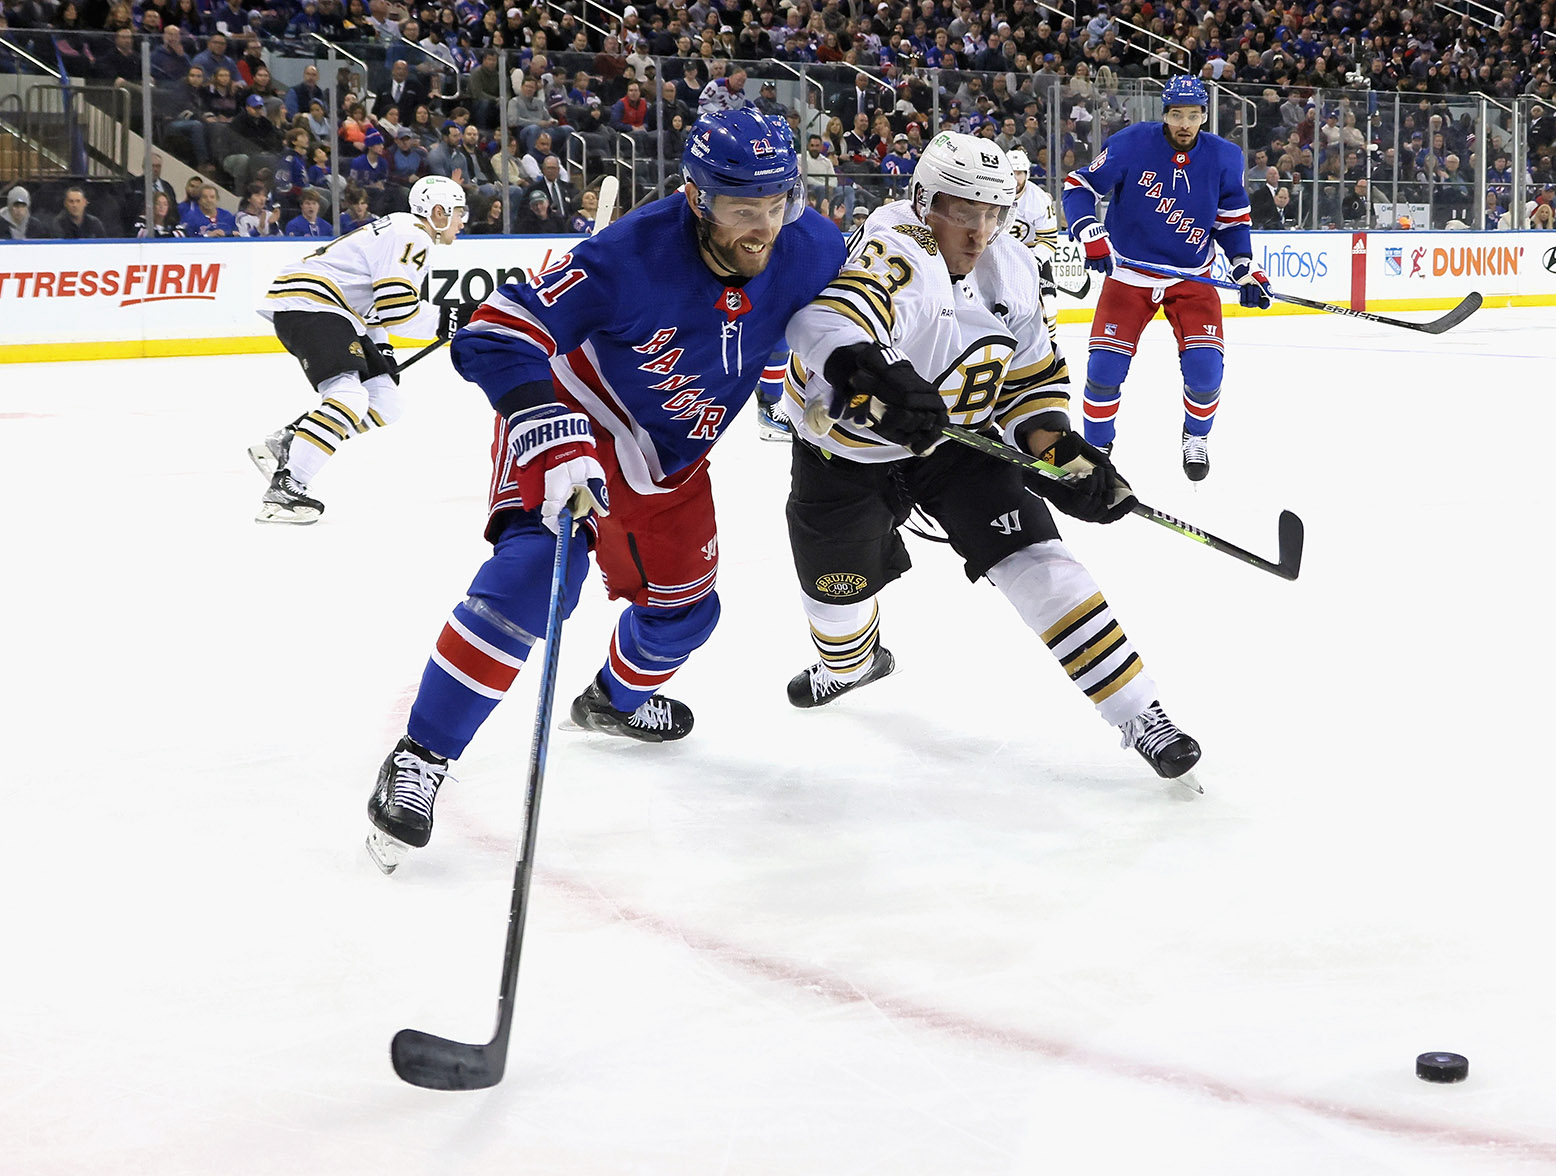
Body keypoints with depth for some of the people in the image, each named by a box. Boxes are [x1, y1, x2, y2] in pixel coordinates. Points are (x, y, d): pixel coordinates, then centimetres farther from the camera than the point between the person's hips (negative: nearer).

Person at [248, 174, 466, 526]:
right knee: (350, 397, -27)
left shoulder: (404, 234, 25)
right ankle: (283, 490, -32)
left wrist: (381, 349, 20)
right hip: (306, 303, -11)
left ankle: (284, 443, 7)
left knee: (385, 405, 8)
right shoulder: (411, 236, -10)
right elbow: (394, 305, -20)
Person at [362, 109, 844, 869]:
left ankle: (617, 699, 57)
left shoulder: (808, 250, -19)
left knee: (683, 607, 21)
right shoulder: (632, 255, -35)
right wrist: (556, 444, -46)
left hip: (670, 461, 6)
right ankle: (421, 759, -22)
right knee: (534, 568, -30)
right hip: (576, 424, -6)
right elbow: (494, 337, -37)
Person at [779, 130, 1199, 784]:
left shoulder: (1012, 271, -8)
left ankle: (1139, 713, -11)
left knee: (1033, 559, -13)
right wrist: (867, 371, -72)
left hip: (959, 438, 3)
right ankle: (851, 660, 52)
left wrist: (1059, 450, -13)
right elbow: (827, 320, -51)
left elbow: (1032, 374, 4)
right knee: (839, 583, 12)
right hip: (849, 450, -3)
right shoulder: (897, 257, -30)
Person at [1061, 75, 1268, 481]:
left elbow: (1232, 219, 7)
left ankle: (1196, 437, 18)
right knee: (1105, 367, -11)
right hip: (1128, 274, -1)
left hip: (1192, 277, 1)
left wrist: (1245, 267, -4)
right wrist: (1090, 234, -21)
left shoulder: (1224, 157, -5)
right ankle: (1097, 445, 13)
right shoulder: (1132, 144, -14)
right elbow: (1079, 185, -8)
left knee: (1204, 367, -12)